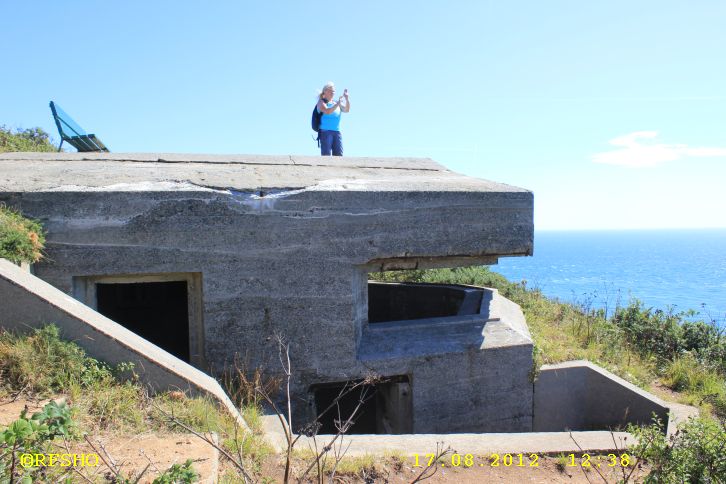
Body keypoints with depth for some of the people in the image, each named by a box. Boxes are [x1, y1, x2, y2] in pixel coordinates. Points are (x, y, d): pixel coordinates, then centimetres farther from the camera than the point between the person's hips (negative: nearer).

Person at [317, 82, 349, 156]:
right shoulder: (321, 102, 2)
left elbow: (347, 110, 5)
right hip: (325, 131, -6)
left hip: (337, 132, 6)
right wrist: (338, 103, -21)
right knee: (326, 155, -11)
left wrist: (347, 98, -7)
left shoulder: (336, 103, 18)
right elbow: (327, 111, -16)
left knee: (339, 155, -3)